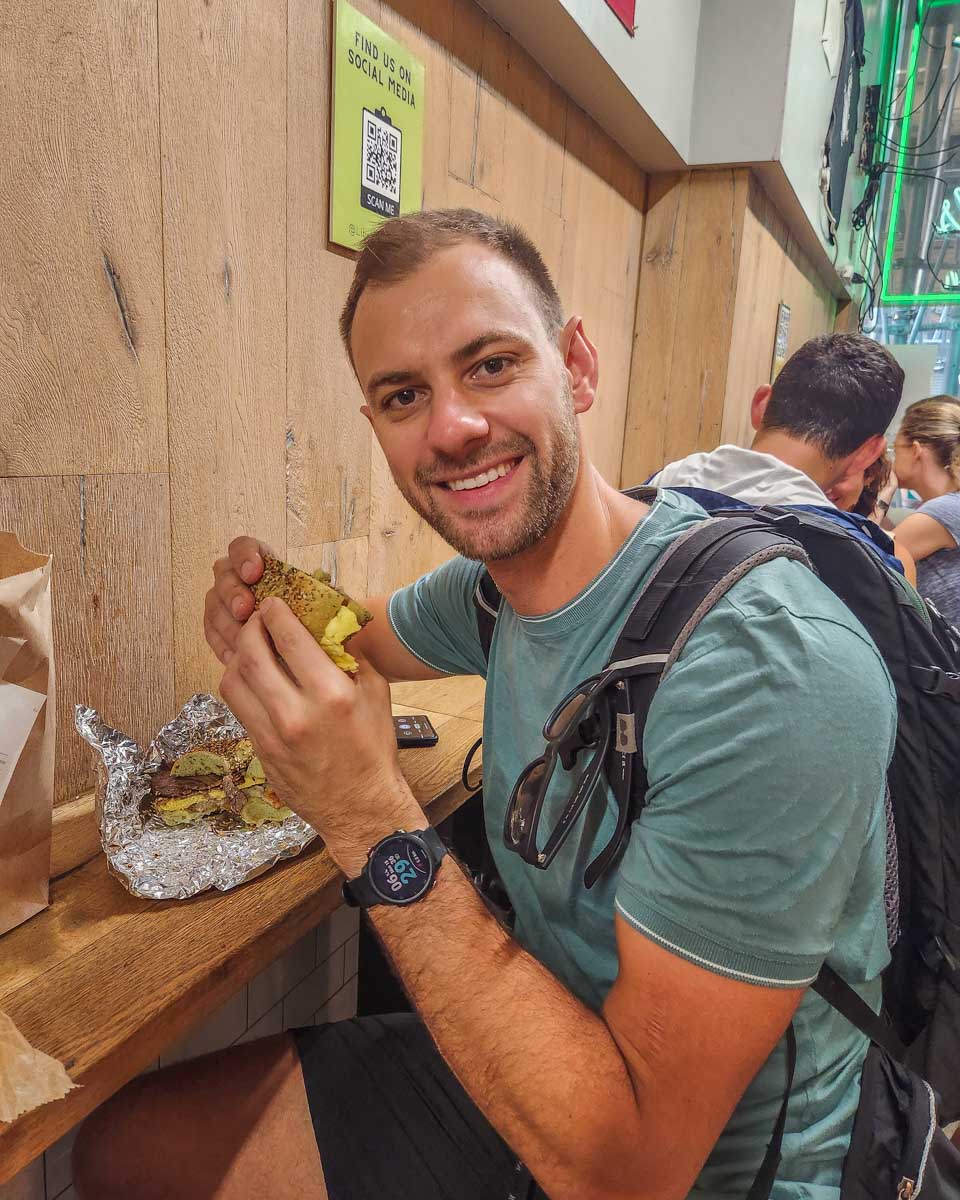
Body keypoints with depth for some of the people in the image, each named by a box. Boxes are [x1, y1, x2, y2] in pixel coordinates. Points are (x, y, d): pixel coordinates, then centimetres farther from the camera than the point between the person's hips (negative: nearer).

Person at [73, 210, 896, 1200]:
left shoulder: (769, 665, -31)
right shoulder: (490, 582, -8)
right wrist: (272, 617, -9)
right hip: (516, 1067, 6)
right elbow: (372, 637, 15)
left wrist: (375, 825, -31)